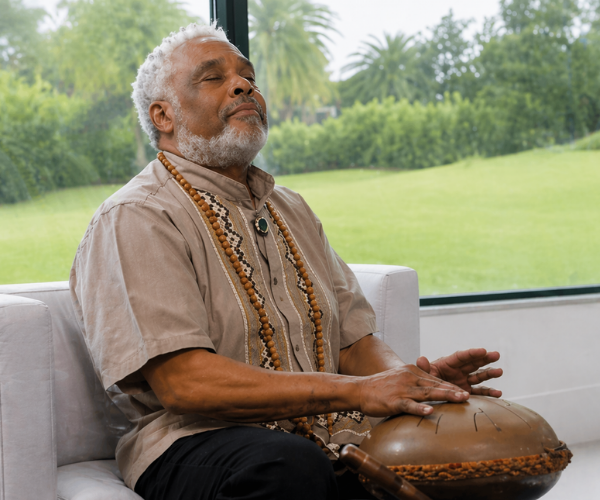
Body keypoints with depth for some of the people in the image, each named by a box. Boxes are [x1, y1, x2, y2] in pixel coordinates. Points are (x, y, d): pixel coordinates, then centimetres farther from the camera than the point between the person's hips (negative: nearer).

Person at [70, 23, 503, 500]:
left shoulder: (292, 210, 21)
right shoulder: (135, 220, -5)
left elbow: (354, 343, 17)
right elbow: (182, 381, -17)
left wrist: (416, 377, -7)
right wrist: (354, 391, -22)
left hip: (328, 444, 6)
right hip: (198, 446, -6)